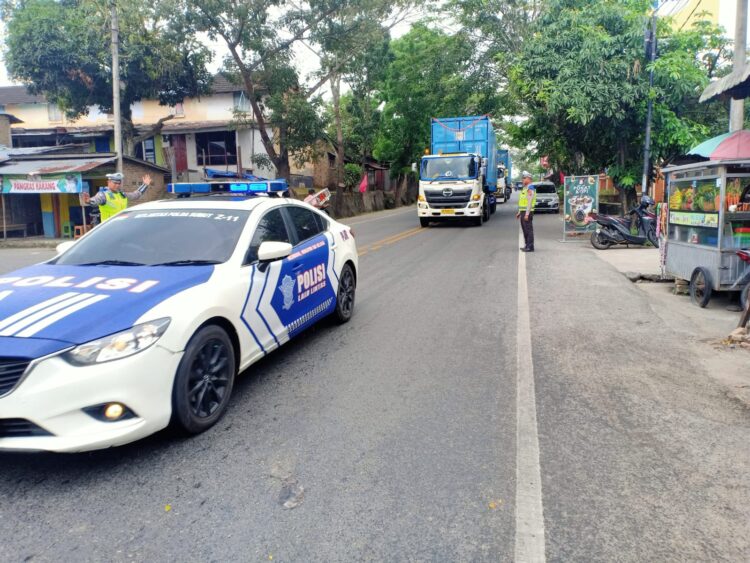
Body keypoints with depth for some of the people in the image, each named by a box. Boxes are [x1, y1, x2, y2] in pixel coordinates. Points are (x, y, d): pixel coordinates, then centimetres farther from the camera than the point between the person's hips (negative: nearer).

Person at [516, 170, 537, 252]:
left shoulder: (530, 188, -13)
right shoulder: (525, 188, 19)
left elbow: (529, 202, -19)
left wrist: (527, 214, -24)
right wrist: (519, 212, 22)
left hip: (527, 212, -10)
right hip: (523, 211, 10)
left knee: (529, 229, -8)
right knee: (525, 230, 14)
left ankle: (530, 247, -7)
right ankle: (527, 245, 22)